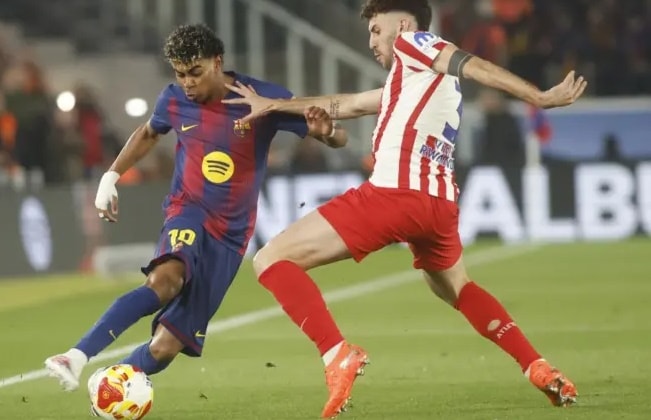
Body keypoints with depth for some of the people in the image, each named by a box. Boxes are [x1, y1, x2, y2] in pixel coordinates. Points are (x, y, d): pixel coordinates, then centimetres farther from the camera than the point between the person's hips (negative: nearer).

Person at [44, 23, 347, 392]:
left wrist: (326, 130, -33)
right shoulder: (175, 101, -3)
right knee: (166, 278, -37)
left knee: (165, 346, -10)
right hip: (188, 212, -1)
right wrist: (112, 176, 14)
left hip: (230, 235, 1)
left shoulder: (262, 99, -11)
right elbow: (148, 133, 22)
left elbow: (338, 138, -11)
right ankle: (79, 357, -47)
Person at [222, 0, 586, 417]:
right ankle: (540, 371, 27)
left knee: (272, 260, -3)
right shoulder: (412, 81, 32)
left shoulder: (412, 42, 9)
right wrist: (273, 105, 50)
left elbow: (474, 65, -6)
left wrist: (540, 97, -19)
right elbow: (344, 104, 43)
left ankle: (337, 355, -21)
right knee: (455, 287, 36)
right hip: (440, 205, 9)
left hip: (396, 193, -9)